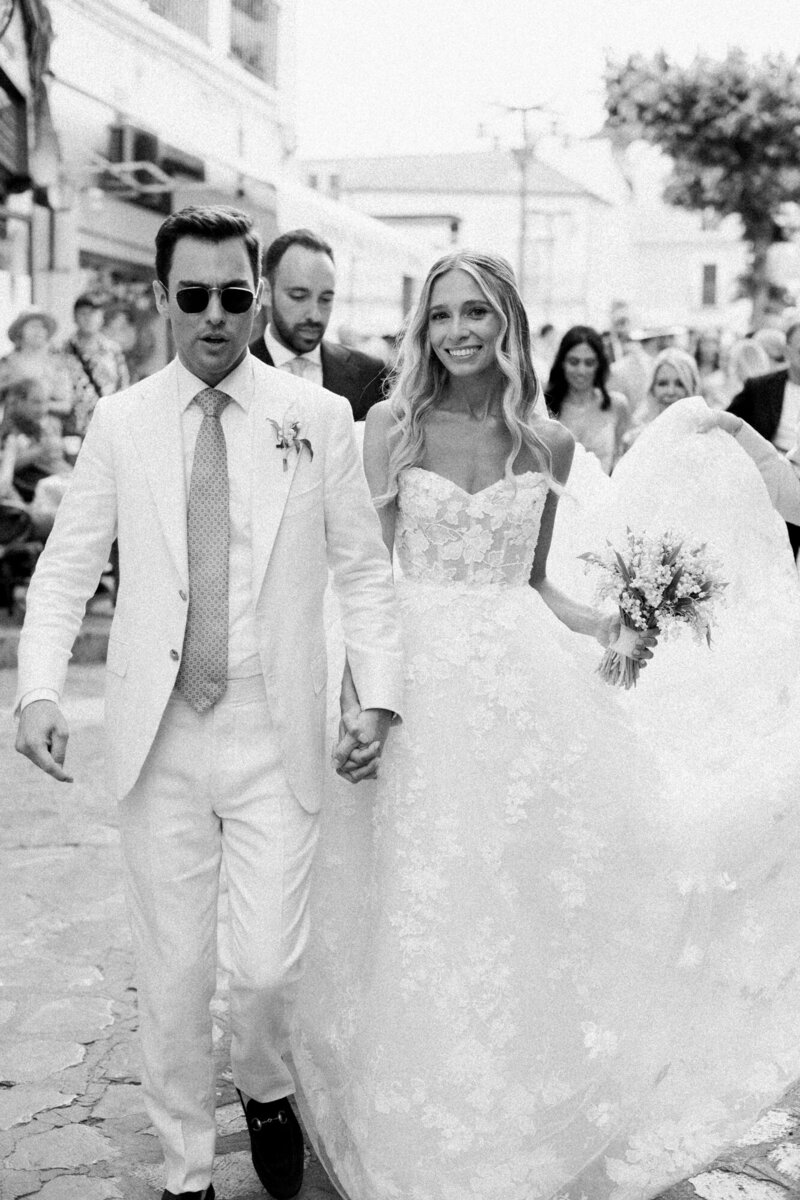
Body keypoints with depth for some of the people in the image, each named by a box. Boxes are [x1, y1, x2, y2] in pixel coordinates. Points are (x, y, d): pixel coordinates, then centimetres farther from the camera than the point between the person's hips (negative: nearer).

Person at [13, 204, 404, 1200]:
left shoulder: (319, 418, 1)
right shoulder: (119, 422, 3)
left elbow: (362, 569, 4)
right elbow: (65, 570, 4)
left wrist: (378, 695, -6)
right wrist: (39, 690, -11)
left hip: (277, 741, -1)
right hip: (158, 737, 1)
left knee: (269, 966, -1)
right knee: (171, 972, 9)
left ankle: (264, 1090, 35)